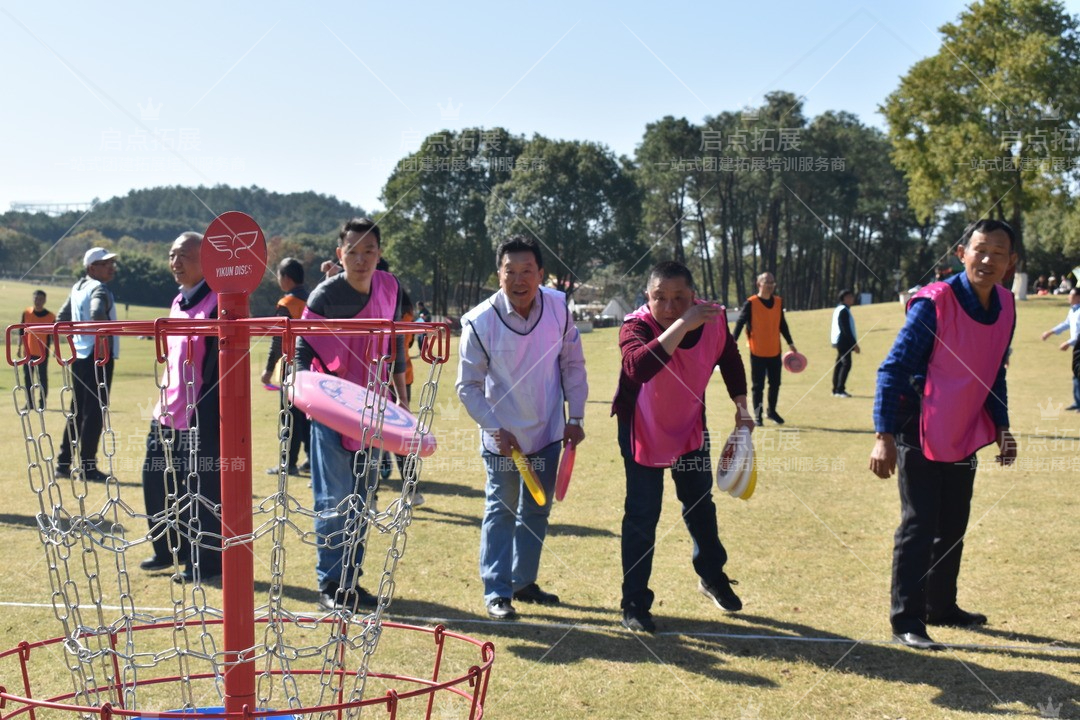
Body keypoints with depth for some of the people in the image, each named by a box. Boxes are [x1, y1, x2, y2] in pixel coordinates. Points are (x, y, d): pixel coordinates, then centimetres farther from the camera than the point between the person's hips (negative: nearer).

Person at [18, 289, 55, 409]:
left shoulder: (50, 316, -5)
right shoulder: (26, 313, 1)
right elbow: (22, 331, 7)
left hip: (42, 352, -3)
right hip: (28, 351, 3)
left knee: (42, 377, 2)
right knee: (27, 377, 6)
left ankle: (42, 403, 9)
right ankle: (29, 402, 14)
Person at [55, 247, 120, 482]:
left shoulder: (78, 287, 15)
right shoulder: (99, 289, -12)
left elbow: (62, 317, 23)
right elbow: (97, 313, -34)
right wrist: (104, 338, -24)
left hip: (79, 356, 9)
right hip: (99, 357, -9)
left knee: (77, 412, 15)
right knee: (94, 413, -4)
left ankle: (63, 464, 20)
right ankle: (87, 467, -2)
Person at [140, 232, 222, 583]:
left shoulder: (217, 302, -14)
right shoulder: (178, 302, 15)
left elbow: (222, 362, -19)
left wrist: (204, 412, -23)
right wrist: (164, 403, 20)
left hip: (201, 415, -9)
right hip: (168, 412, 9)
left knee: (202, 489, -1)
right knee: (156, 481, 15)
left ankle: (207, 562, 12)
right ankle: (169, 550, 31)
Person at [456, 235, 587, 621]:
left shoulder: (558, 307, -11)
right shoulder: (480, 321, -20)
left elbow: (573, 364, 2)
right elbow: (469, 386, -10)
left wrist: (575, 417, -1)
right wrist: (495, 429, -17)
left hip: (548, 432, 4)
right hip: (503, 437, -4)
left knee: (537, 510, 15)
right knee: (501, 512, 4)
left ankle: (524, 581, 31)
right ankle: (496, 592, 15)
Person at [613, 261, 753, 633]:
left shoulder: (713, 318, -18)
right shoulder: (636, 326, -30)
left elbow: (730, 359, 3)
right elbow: (638, 366, -54)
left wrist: (741, 405, 1)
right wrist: (682, 324, -56)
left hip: (690, 427, 5)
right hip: (642, 431, -4)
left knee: (700, 504, 19)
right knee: (641, 516, -4)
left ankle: (712, 577, 42)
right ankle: (635, 603, 9)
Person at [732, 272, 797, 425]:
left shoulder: (778, 302, 6)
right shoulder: (751, 303, -10)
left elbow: (782, 324, 15)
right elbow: (740, 323, -12)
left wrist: (790, 343, 17)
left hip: (775, 351, 5)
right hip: (757, 352, -5)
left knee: (775, 383, 11)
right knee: (757, 385, 1)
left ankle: (772, 411, 26)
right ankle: (757, 415, 9)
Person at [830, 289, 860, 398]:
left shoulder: (839, 309, 18)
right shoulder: (844, 310, -14)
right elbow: (846, 329, -19)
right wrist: (854, 343, -19)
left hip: (840, 342, 11)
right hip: (844, 341, -11)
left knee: (839, 364, 11)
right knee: (846, 364, -13)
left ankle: (836, 390, 15)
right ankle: (840, 390, -17)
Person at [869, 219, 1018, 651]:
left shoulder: (1005, 306, 2)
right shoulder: (935, 303, -19)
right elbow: (893, 368, -19)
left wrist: (1001, 426, 9)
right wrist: (884, 436, -26)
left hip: (964, 438, 7)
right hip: (921, 437, -7)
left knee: (952, 530, 16)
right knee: (919, 529, -5)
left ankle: (941, 607, 31)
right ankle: (906, 620, 3)